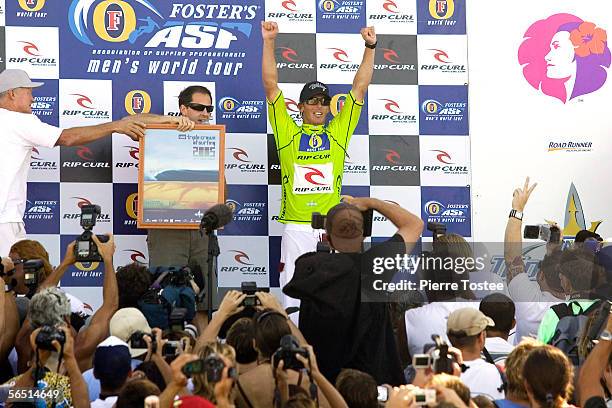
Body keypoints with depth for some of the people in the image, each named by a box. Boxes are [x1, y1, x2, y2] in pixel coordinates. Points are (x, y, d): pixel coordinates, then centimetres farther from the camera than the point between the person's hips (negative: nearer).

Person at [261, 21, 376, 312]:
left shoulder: (338, 132, 13)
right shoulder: (288, 133, 9)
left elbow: (359, 88, 10)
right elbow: (271, 86, 4)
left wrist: (370, 47, 3)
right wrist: (269, 42, -2)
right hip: (296, 228, -1)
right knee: (293, 297, -2)